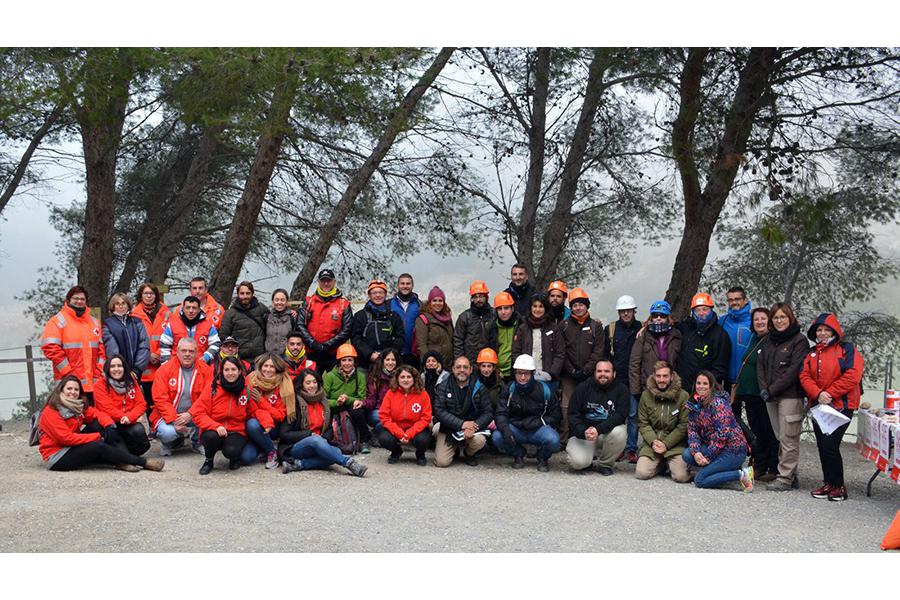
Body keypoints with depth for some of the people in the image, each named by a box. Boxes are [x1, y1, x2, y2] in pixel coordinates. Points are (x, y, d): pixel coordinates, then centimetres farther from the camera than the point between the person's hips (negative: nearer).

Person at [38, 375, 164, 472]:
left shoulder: (79, 406, 9)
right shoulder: (51, 412, -15)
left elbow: (98, 414, 5)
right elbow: (66, 438, -24)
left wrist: (110, 426, -19)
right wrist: (98, 436, -22)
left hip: (71, 448, 8)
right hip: (56, 458, -8)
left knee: (98, 424, -9)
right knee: (98, 446, -26)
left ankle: (121, 462, -22)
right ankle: (143, 462, -19)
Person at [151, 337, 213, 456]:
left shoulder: (205, 370, -1)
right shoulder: (164, 370, -5)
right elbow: (160, 399, -10)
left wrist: (190, 414, -23)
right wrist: (174, 421, -21)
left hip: (193, 416, 2)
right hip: (169, 416, -2)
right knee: (167, 432, -32)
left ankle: (197, 442, 5)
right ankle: (168, 443, 10)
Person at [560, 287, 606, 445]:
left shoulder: (596, 326, 7)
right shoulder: (564, 326, 8)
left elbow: (599, 352, 0)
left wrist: (585, 371, -9)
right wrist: (572, 370, -6)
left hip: (590, 375, 0)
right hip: (569, 375, 0)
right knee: (567, 407, -4)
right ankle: (564, 440, 0)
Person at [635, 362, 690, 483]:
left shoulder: (683, 396, -5)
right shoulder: (646, 395, 4)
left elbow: (684, 425, -7)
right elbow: (642, 423, 4)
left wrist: (666, 444, -12)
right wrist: (653, 441, -12)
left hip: (675, 444, -2)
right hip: (651, 442, 2)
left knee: (681, 477, -20)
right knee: (641, 473, -16)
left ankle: (670, 463, 15)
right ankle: (660, 464, 16)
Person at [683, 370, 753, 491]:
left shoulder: (717, 402, -16)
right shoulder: (694, 404, 9)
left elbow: (723, 433, -21)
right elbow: (692, 430, 3)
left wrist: (707, 456, -19)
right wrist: (696, 452, -15)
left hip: (733, 450, -8)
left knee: (699, 480, -16)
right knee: (687, 454, -12)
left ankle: (741, 474, -9)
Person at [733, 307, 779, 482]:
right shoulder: (754, 339, 18)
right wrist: (737, 386, 23)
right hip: (750, 394, 9)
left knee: (770, 433, -2)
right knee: (756, 432, 13)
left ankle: (774, 469, 3)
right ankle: (759, 466, 20)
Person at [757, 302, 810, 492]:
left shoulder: (799, 340, -4)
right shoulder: (768, 340, 17)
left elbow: (794, 371, -12)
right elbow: (760, 365, 14)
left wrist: (772, 390, -13)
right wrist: (764, 389, -3)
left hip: (790, 396, -7)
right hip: (771, 397, 7)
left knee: (788, 438, -6)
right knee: (781, 438, 8)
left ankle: (785, 478, -4)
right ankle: (791, 475, 15)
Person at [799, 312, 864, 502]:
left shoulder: (847, 349, -2)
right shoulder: (812, 353, 15)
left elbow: (852, 376, -14)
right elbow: (804, 376, 4)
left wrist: (829, 393, -14)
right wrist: (817, 394, -14)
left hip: (841, 406, -6)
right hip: (818, 406, 6)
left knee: (830, 446, -12)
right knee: (822, 446, 8)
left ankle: (838, 486, 0)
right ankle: (829, 484, 18)